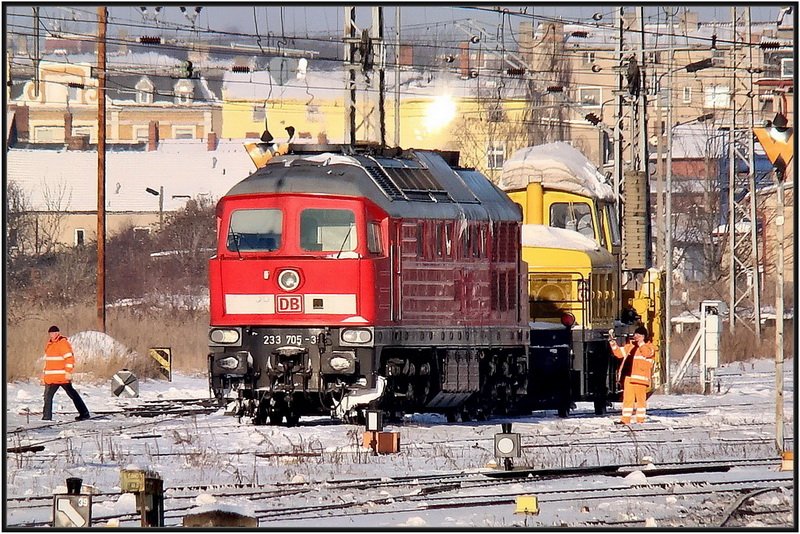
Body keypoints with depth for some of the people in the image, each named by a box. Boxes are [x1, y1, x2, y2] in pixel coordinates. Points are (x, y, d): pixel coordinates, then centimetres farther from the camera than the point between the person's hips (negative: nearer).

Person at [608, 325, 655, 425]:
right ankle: (626, 419, 4)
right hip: (628, 377, 5)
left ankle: (641, 418, 2)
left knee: (640, 398, -3)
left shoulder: (648, 346, 4)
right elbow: (620, 353, 18)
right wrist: (614, 345, 4)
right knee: (627, 398, 3)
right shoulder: (630, 346, 20)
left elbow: (647, 353, -16)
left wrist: (641, 343, -17)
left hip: (640, 377, -5)